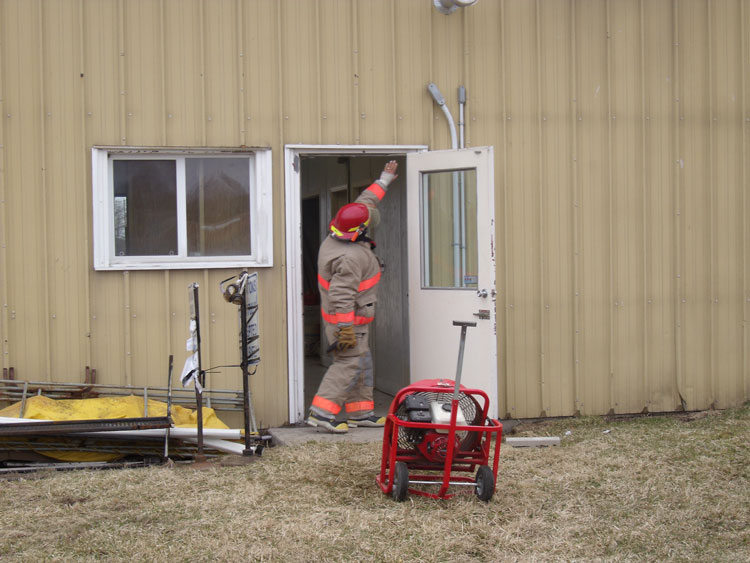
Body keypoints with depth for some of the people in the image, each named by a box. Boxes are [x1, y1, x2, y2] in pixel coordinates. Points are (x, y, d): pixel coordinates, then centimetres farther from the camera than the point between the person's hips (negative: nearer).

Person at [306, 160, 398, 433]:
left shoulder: (339, 235, 2)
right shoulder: (350, 257, -27)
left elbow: (365, 202, 17)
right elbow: (342, 295, -30)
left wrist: (384, 180, 26)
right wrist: (346, 329, -29)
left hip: (345, 316, 10)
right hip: (349, 318, -10)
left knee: (362, 362, 15)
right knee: (349, 364, -8)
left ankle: (360, 412, 20)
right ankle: (322, 412, -9)